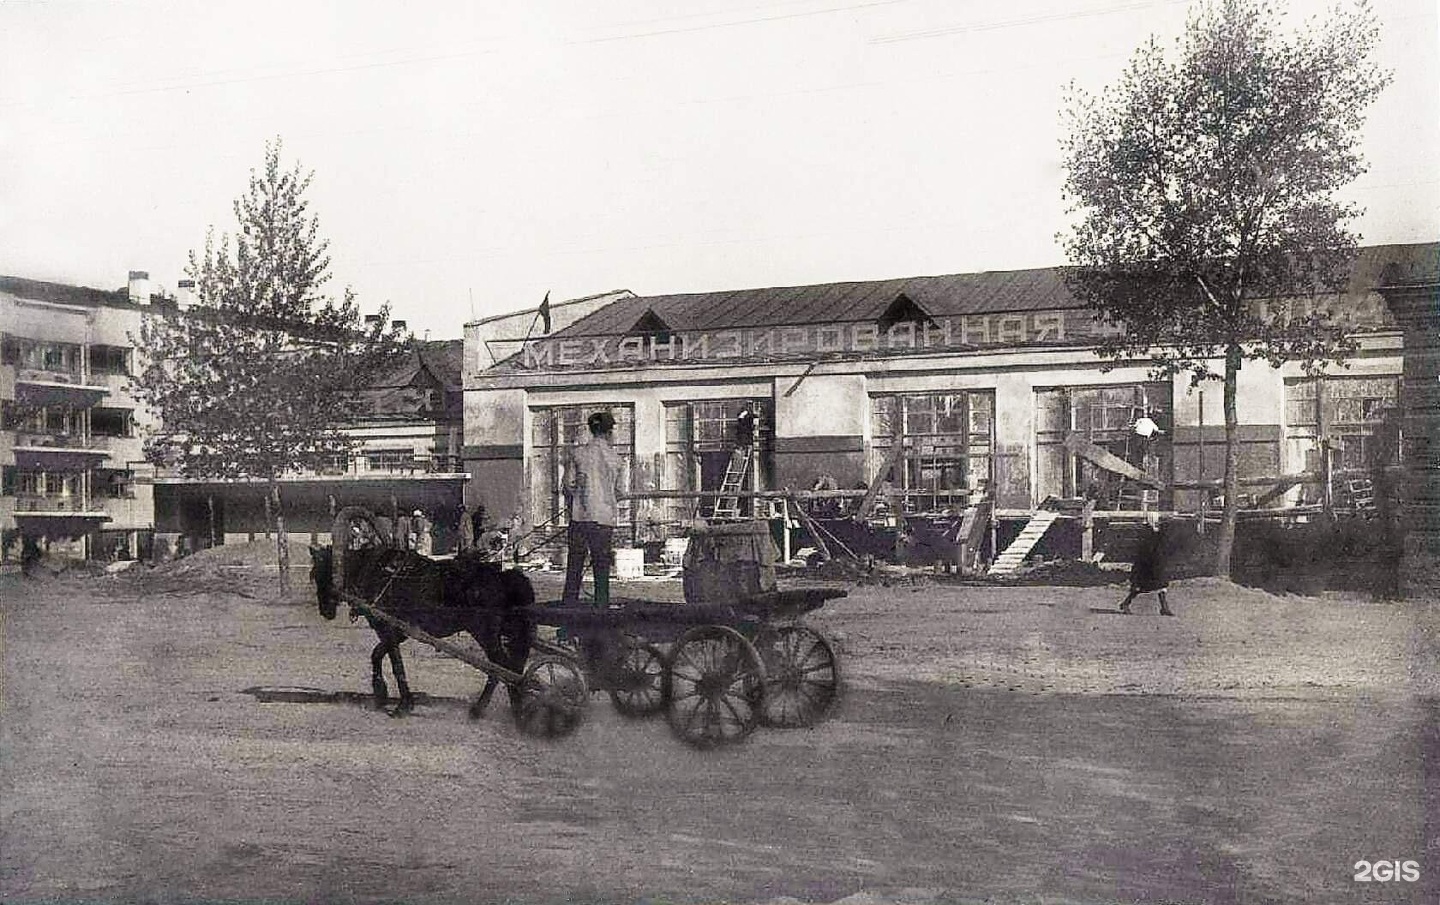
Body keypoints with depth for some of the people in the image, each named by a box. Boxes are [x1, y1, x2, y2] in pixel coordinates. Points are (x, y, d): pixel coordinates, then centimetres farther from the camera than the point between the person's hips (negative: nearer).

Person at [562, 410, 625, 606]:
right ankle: (601, 605, 3)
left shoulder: (576, 452, 2)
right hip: (604, 517, 0)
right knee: (602, 565, 5)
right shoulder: (614, 457, 3)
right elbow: (618, 491, 8)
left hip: (580, 516, 1)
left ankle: (569, 604, 5)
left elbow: (568, 485, 0)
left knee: (574, 564, 6)